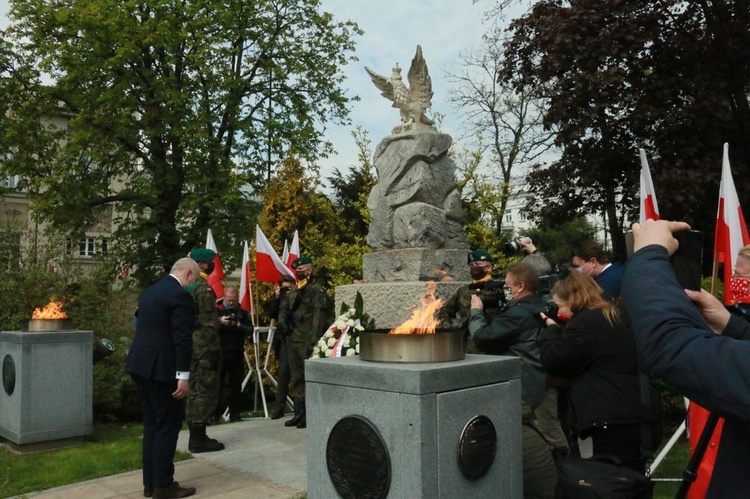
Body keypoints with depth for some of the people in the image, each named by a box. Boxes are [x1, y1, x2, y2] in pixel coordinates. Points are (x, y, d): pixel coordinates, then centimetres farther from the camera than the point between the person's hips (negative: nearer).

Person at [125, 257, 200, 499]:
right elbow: (182, 338, -20)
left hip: (141, 365, 9)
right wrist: (183, 376, -19)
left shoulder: (151, 290, 15)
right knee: (167, 426, 0)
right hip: (162, 368, -9)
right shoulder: (180, 295, -14)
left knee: (152, 424, 15)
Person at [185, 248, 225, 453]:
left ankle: (195, 436, 21)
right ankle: (199, 439, 2)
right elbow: (208, 324, -20)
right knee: (207, 392, -3)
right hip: (204, 347, -10)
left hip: (191, 346, 10)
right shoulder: (204, 288, -16)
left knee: (195, 391, 14)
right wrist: (214, 351, -18)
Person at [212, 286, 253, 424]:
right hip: (219, 353, -2)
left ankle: (234, 414, 12)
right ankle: (215, 414, 5)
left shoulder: (243, 313, 11)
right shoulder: (217, 311, 7)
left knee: (236, 385, 4)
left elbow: (250, 330, 2)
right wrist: (220, 322, -20)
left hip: (237, 354, 2)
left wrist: (240, 326, -17)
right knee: (216, 383, -3)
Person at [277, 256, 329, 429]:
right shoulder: (294, 290, 17)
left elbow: (319, 317, -16)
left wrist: (313, 341, -21)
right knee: (296, 377, 13)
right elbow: (284, 308, 25)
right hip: (293, 340, 9)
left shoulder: (316, 290, -8)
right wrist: (282, 321, 3)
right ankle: (299, 413, 22)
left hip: (307, 341, -8)